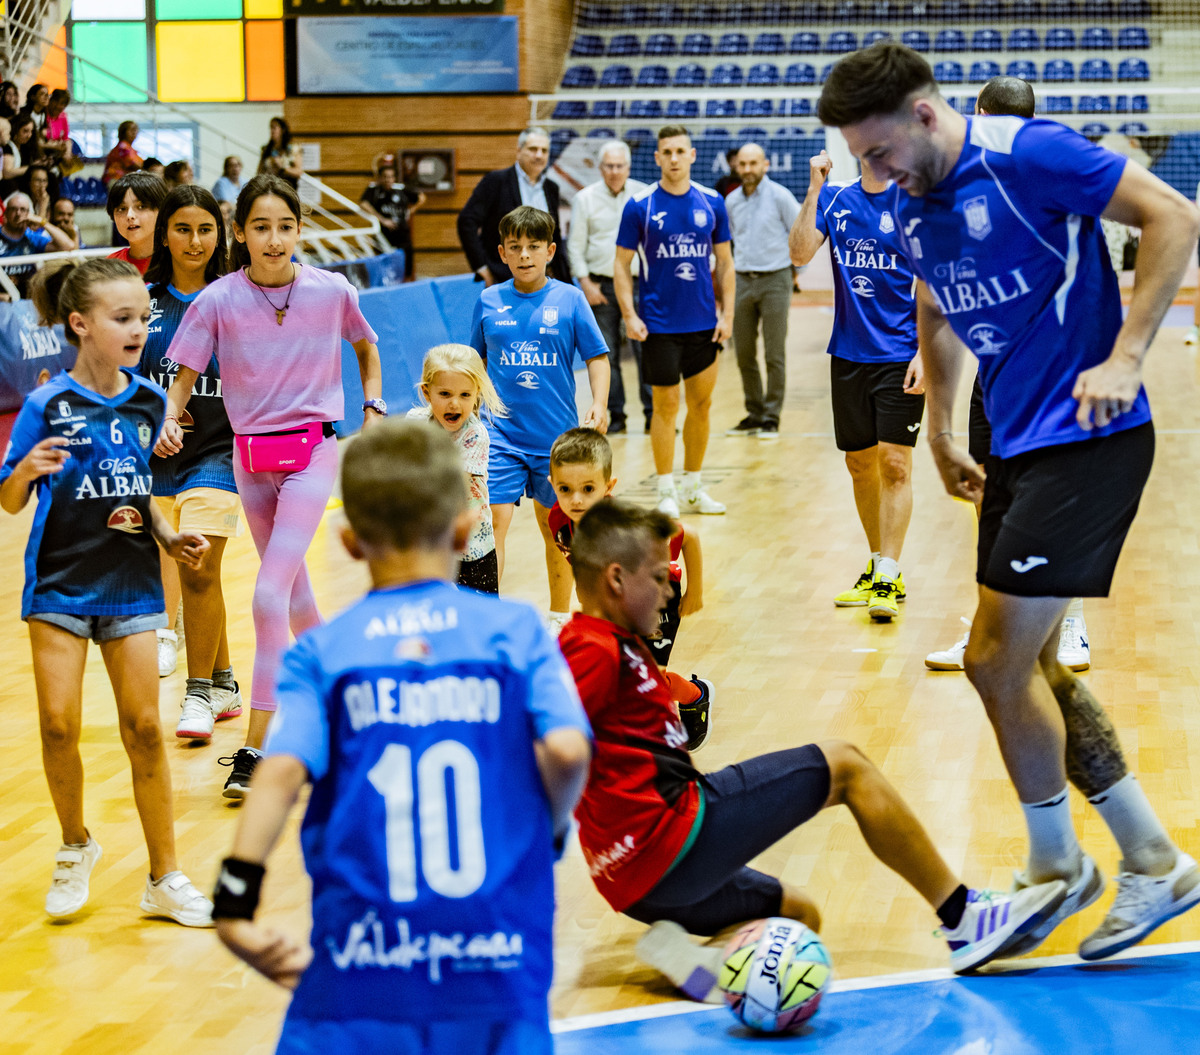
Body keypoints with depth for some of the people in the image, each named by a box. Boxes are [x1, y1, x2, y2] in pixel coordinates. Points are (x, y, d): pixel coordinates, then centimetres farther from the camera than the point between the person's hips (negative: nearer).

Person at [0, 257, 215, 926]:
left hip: (131, 584, 3)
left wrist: (168, 537, 1)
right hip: (61, 582, -3)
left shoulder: (147, 402, 4)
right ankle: (76, 847, 22)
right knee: (59, 724, -5)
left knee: (143, 727, 2)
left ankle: (166, 879, 11)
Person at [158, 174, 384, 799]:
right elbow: (184, 377, -4)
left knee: (270, 594, -15)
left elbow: (366, 348, 14)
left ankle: (255, 749, -13)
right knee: (291, 588, 17)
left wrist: (374, 409, 6)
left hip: (314, 449, -3)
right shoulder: (218, 301, -6)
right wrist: (169, 421, -22)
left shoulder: (332, 292, -6)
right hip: (250, 457, 3)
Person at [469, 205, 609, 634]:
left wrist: (599, 405, -13)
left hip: (557, 434, 0)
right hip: (502, 433, 0)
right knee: (493, 519, -11)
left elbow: (597, 356, -1)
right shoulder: (489, 301, 3)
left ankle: (560, 615, 26)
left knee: (555, 526, 11)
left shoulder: (569, 299, -3)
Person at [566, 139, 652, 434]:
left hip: (638, 283, -1)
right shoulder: (585, 199, 4)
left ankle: (653, 411, 0)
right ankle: (615, 414, 11)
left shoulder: (644, 195, 4)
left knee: (646, 349, -7)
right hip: (601, 285, 1)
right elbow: (575, 246, 6)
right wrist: (585, 283, -3)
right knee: (606, 354, 3)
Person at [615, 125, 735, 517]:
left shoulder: (712, 202, 3)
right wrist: (629, 315, -11)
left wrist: (727, 314, 2)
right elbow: (621, 265, -1)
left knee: (701, 403, 9)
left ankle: (693, 488, 21)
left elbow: (725, 261, 9)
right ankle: (666, 494, 9)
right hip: (659, 324, -3)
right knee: (666, 405, 0)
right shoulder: (639, 206, -5)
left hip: (704, 323, 3)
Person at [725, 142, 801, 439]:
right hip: (742, 281, 5)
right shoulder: (731, 201, 8)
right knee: (744, 354, 7)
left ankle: (771, 417, 3)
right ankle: (754, 414, 17)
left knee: (774, 355, -3)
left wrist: (792, 262, 4)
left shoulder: (779, 196, -6)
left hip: (774, 281, -5)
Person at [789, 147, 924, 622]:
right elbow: (800, 253, -6)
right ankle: (878, 567, 24)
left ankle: (888, 580, -7)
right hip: (849, 353, 4)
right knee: (860, 464, 11)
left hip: (900, 355, -4)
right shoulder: (835, 198, 6)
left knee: (894, 463, -9)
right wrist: (814, 188, -12)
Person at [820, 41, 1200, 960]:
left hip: (1089, 436, -9)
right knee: (1031, 667, 10)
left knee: (996, 658, -7)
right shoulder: (913, 210, 9)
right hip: (1017, 444, 9)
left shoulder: (1028, 154, -15)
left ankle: (1056, 867, 13)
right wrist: (941, 432, 24)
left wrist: (1124, 357, -20)